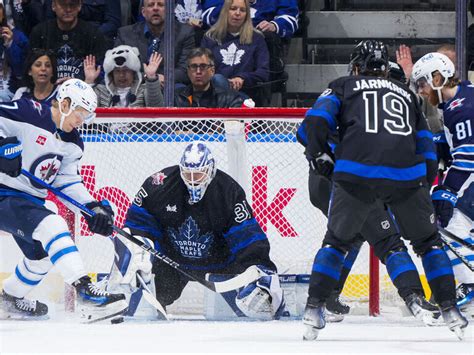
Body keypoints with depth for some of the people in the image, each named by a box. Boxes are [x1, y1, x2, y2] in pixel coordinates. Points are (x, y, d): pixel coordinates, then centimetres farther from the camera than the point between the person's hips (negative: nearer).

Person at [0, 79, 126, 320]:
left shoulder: (72, 145, 10)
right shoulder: (28, 114, -15)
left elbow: (68, 182, 9)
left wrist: (94, 207, -4)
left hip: (29, 200, 10)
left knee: (42, 256, 22)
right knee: (51, 226, -28)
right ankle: (84, 289, -36)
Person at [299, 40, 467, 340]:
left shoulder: (344, 87, 23)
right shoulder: (407, 94, 31)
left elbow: (317, 119, 5)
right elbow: (427, 149, 27)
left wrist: (319, 155, 17)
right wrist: (424, 186, 34)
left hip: (356, 173, -1)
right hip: (407, 177, 1)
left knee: (338, 240, 17)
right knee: (428, 241, 19)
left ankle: (314, 308, 8)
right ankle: (450, 309, 11)